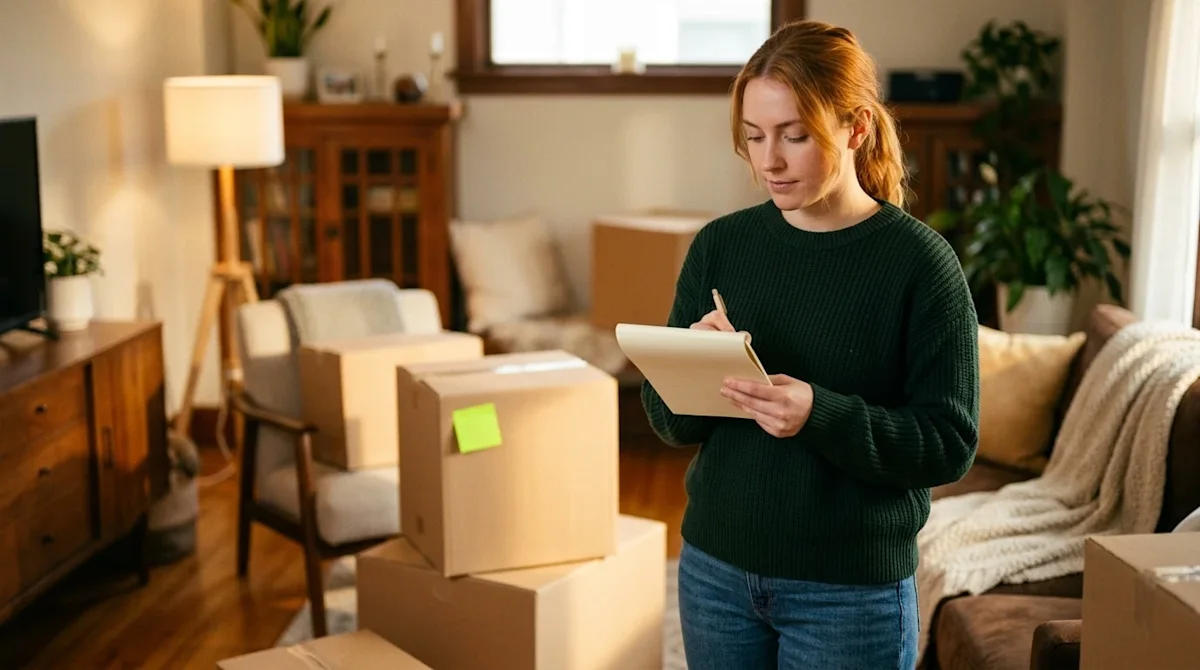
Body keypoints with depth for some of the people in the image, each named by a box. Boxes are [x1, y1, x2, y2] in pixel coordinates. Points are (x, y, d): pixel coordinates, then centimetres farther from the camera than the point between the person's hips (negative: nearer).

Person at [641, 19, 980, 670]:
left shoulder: (919, 262, -11)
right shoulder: (719, 245, 1)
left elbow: (950, 443, -13)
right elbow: (669, 421, 4)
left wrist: (819, 415, -27)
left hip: (851, 590, -3)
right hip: (716, 568, 4)